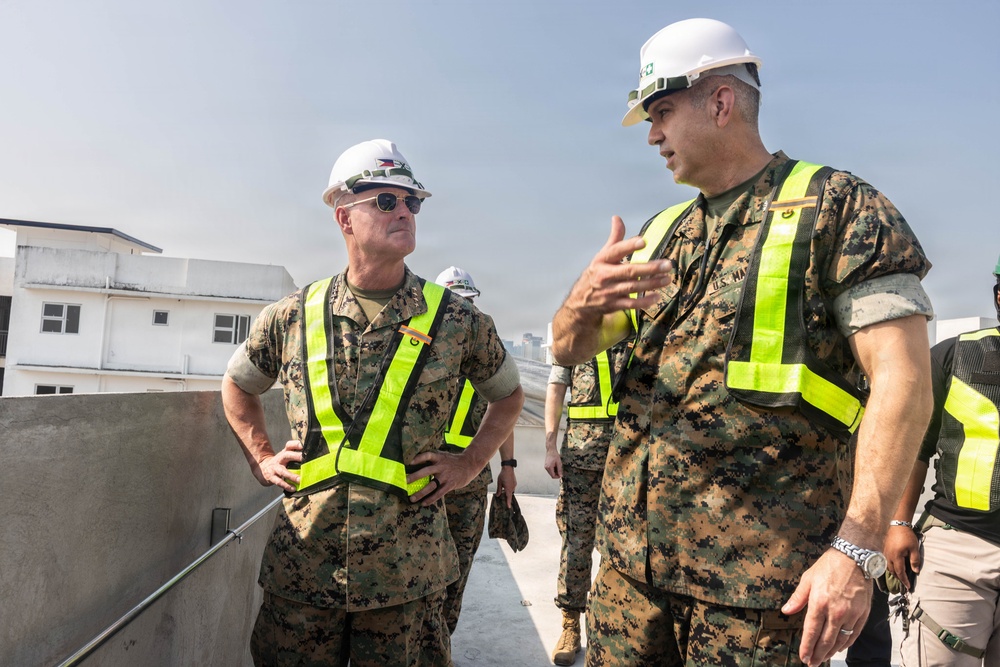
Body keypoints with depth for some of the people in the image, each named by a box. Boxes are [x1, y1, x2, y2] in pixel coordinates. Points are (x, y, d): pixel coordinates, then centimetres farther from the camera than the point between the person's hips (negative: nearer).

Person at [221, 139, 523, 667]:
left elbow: (508, 395, 13)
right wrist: (262, 458, 9)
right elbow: (237, 386, 20)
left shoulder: (456, 321, -2)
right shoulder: (292, 317, 2)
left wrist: (469, 464, 4)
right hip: (301, 566, 2)